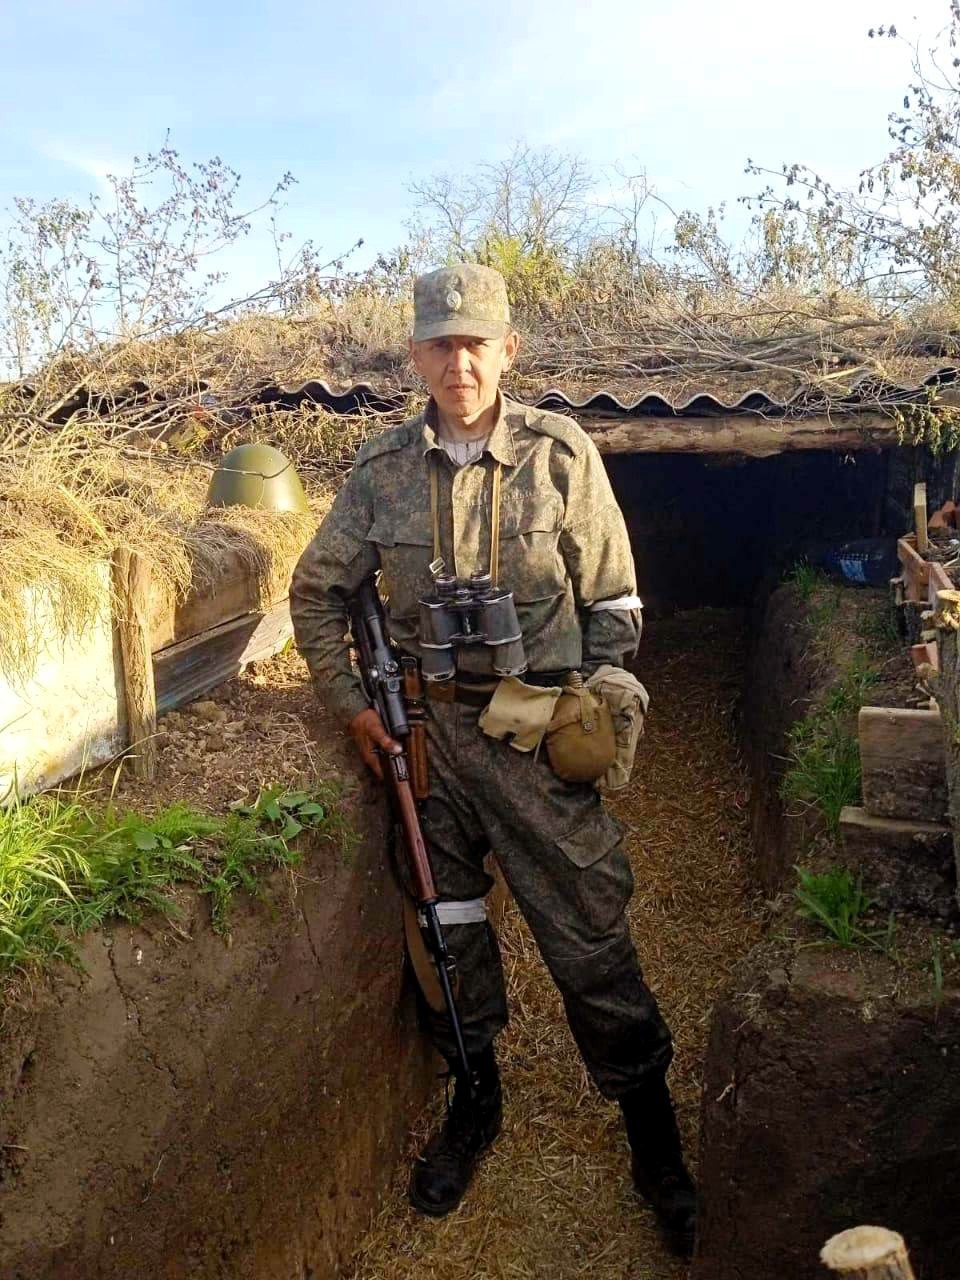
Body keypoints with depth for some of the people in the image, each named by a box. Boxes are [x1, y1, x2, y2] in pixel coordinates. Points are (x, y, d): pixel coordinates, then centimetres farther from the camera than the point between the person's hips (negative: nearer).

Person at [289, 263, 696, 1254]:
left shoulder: (562, 454, -5)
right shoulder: (383, 467, 1)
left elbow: (614, 602, 2)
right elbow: (317, 593, 12)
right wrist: (349, 704, 5)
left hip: (539, 732, -2)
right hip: (426, 728, 3)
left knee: (589, 941, 2)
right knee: (446, 927, 15)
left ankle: (653, 1137, 24)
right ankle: (475, 1100, 39)